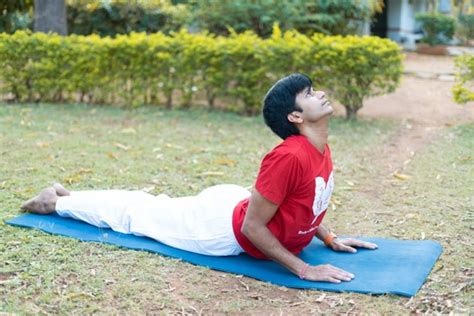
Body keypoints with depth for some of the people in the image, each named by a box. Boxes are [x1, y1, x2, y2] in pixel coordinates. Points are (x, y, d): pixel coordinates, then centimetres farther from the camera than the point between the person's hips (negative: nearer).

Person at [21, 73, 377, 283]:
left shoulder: (321, 150, -7)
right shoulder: (288, 157, -35)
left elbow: (303, 203, 11)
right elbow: (251, 226, -30)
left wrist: (330, 239, 3)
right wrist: (304, 269, -28)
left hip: (233, 205, 7)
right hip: (224, 229, -7)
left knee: (155, 209, 25)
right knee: (139, 214, 13)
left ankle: (67, 196, 44)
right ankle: (57, 201, 36)